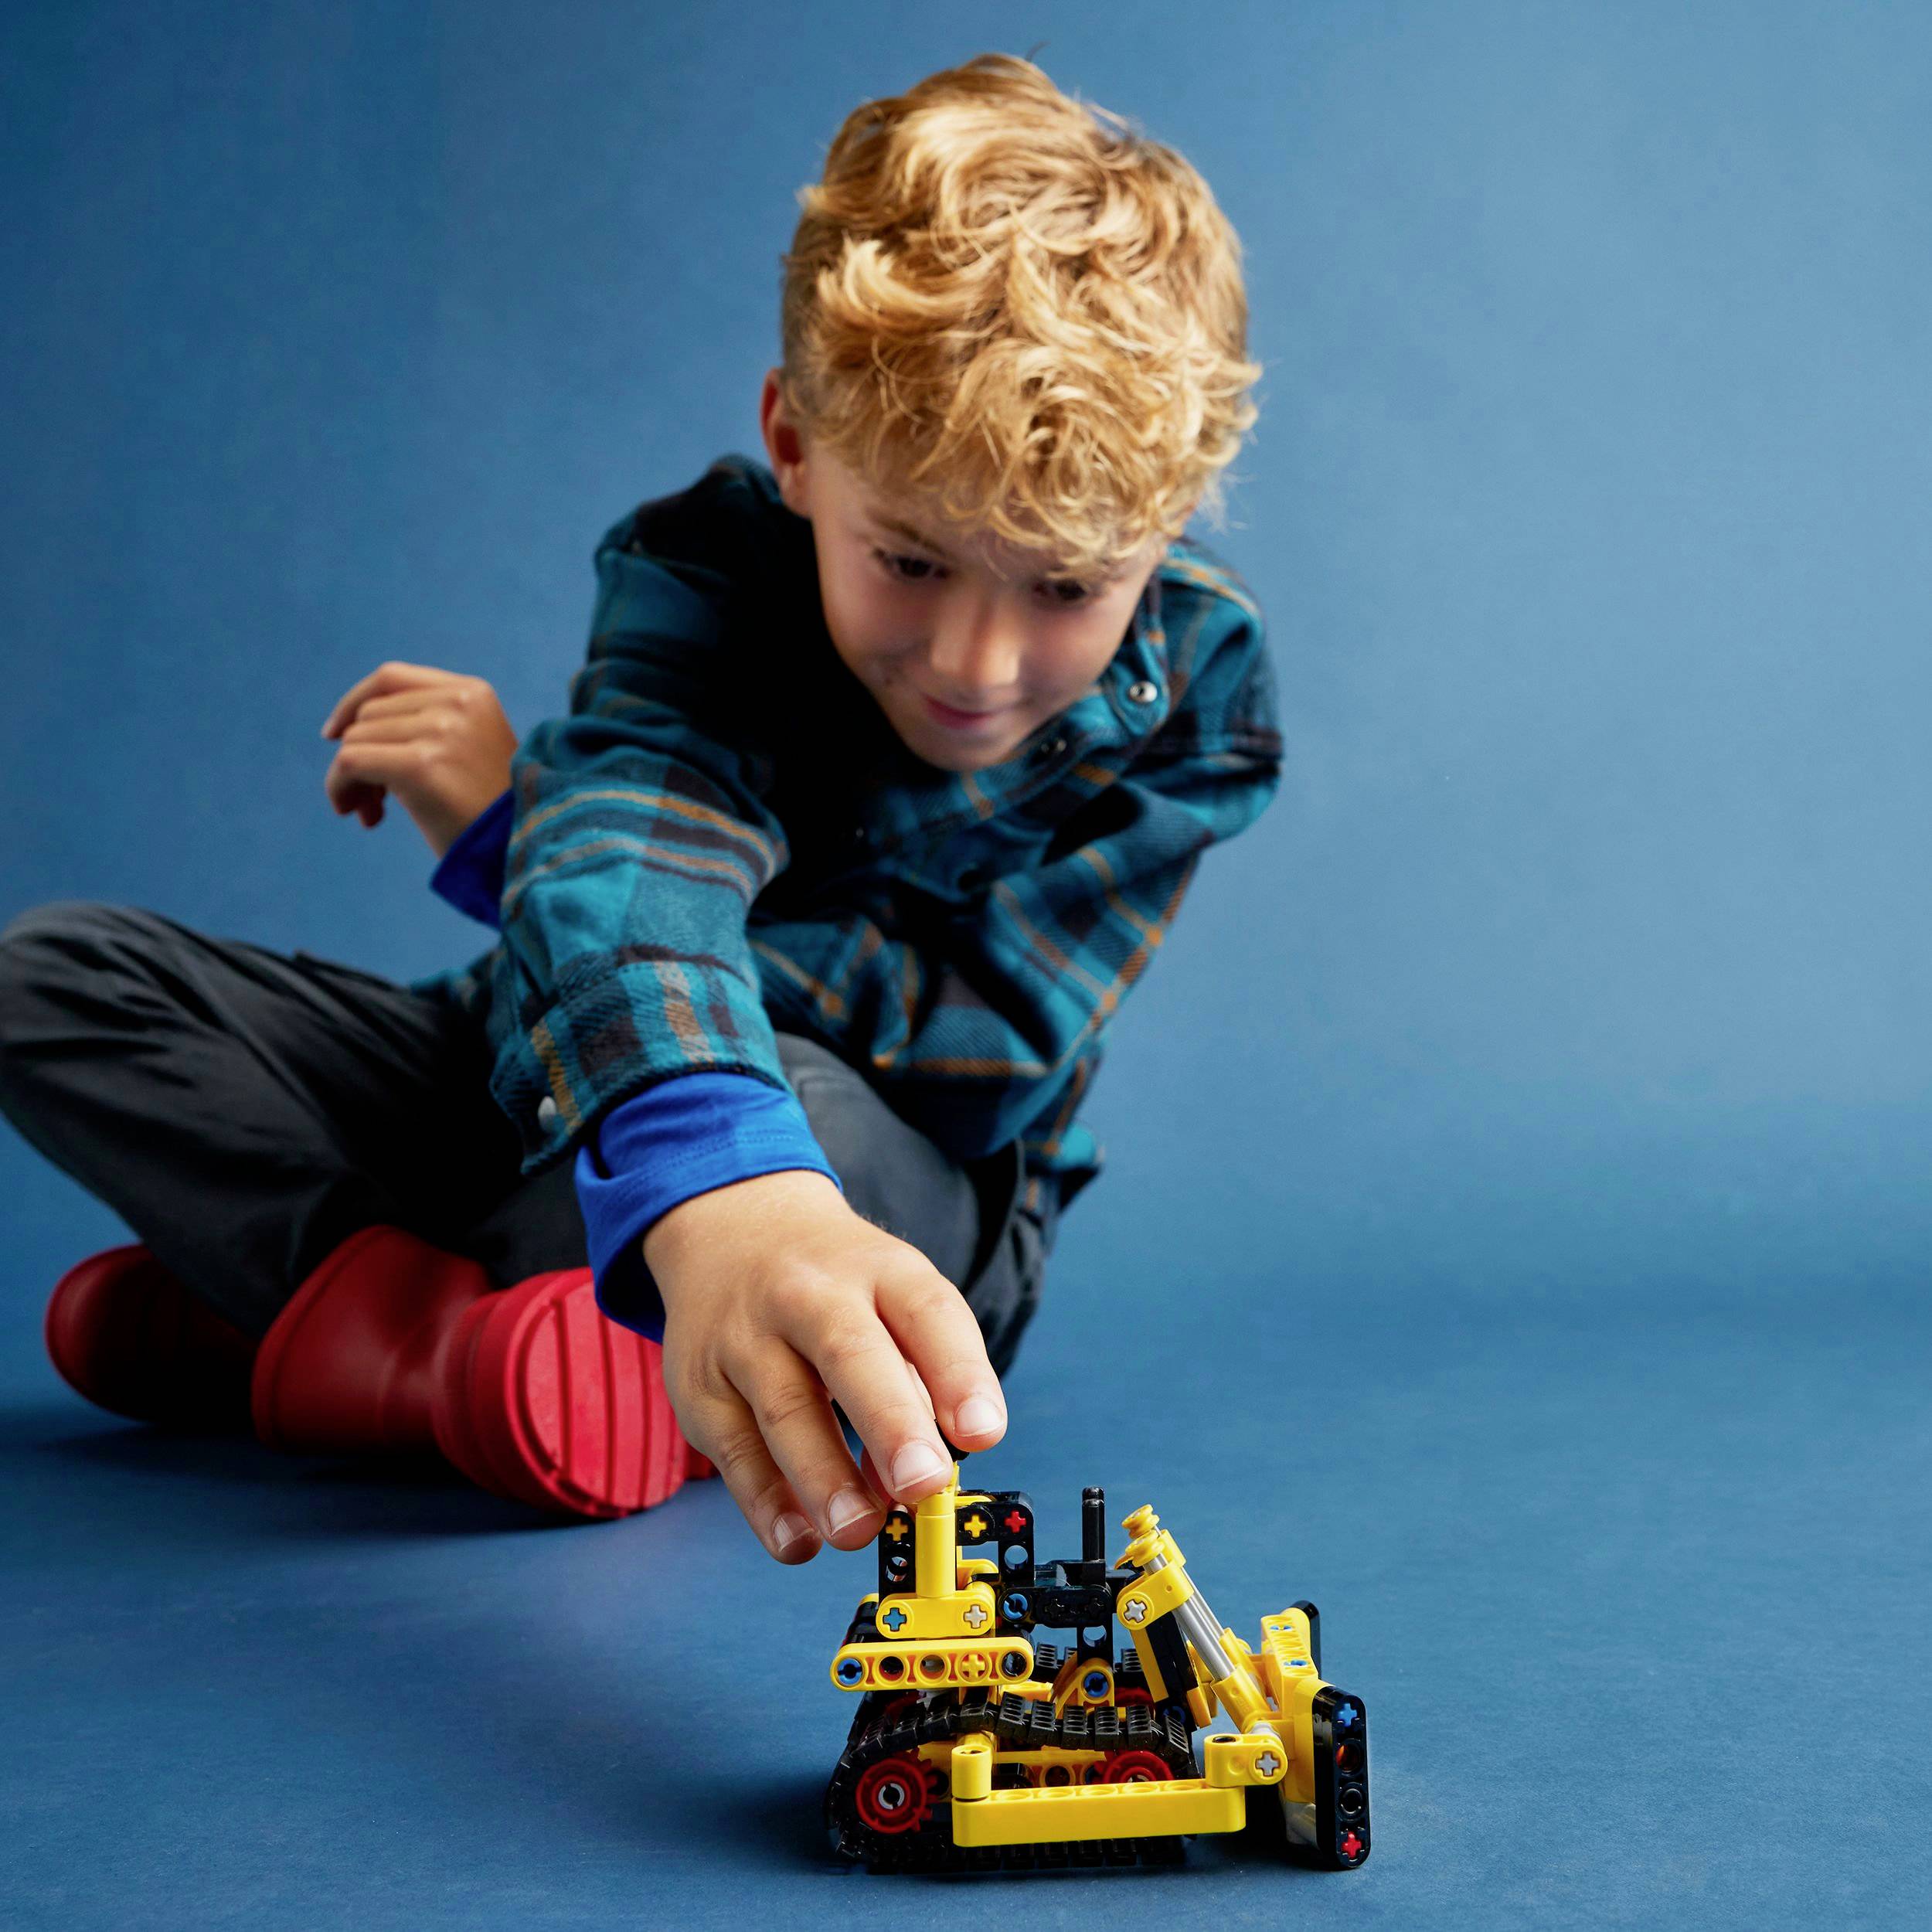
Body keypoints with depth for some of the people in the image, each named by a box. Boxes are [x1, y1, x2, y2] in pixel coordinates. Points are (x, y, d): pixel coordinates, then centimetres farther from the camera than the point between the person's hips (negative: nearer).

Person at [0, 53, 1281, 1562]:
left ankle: (308, 1317, -19)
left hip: (914, 1216, -1)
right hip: (565, 1097, 2)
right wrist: (715, 1183, -66)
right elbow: (631, 857, -41)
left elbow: (974, 1044, -25)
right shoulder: (706, 564, -20)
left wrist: (519, 828, -26)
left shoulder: (1195, 687, -17)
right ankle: (442, 1336, -25)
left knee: (806, 1096, -41)